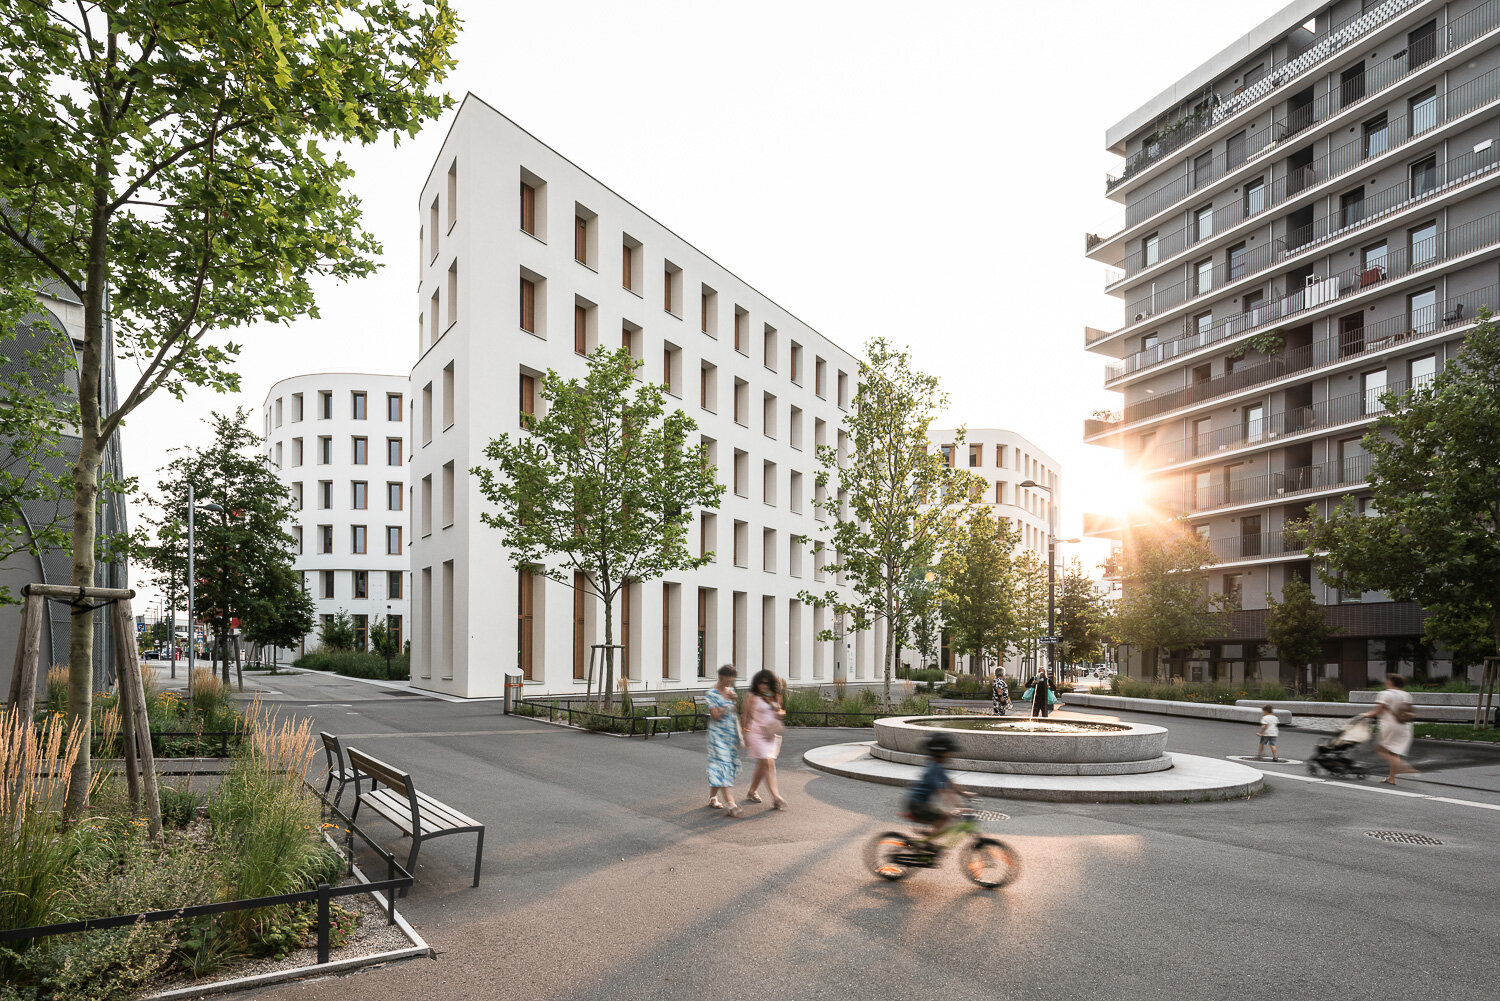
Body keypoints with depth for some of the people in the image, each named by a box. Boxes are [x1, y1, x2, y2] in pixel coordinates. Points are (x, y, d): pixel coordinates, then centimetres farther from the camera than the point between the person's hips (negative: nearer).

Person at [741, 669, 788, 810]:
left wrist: (781, 713, 1)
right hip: (757, 734, -6)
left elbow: (780, 711, 25)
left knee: (762, 765, 12)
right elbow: (744, 716, -1)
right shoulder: (752, 698, -5)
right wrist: (745, 735, -3)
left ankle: (751, 793, 29)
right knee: (768, 763, -13)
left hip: (772, 735, 6)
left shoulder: (775, 697, 10)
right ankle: (776, 798, -13)